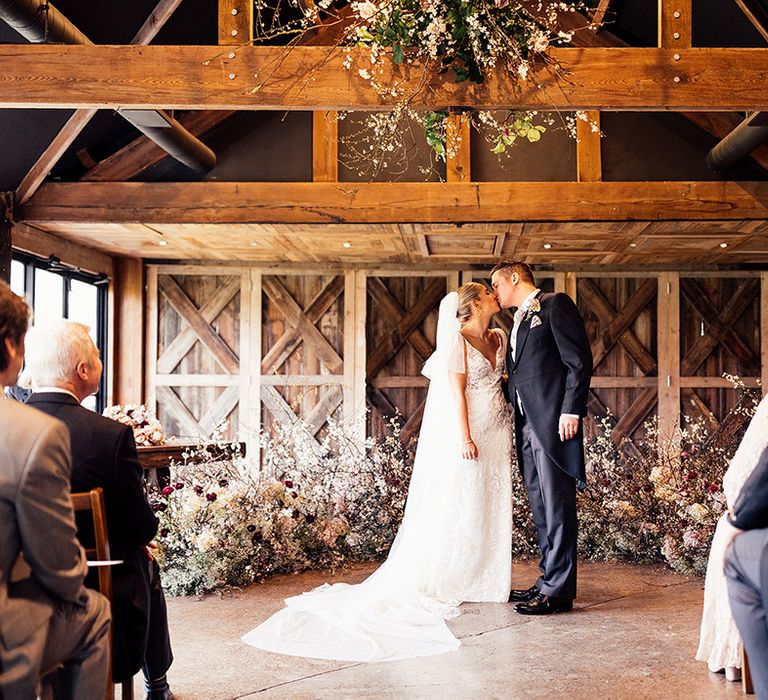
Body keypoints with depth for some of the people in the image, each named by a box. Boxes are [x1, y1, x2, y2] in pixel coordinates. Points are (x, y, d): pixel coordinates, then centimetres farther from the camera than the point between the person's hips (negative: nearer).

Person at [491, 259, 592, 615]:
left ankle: (558, 590, -5)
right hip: (527, 425, 9)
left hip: (553, 421, -9)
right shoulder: (518, 322, 24)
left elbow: (580, 359, -10)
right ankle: (548, 581, 16)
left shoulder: (556, 305, -1)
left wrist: (571, 410, -16)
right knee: (540, 508, 10)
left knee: (556, 505, -7)